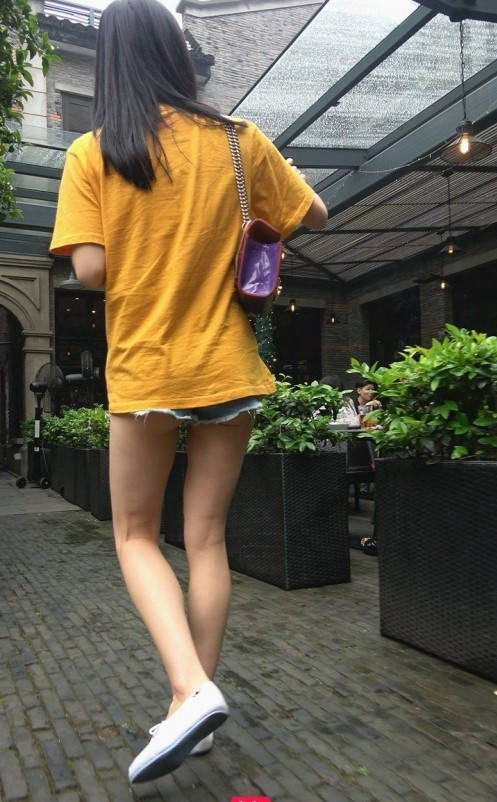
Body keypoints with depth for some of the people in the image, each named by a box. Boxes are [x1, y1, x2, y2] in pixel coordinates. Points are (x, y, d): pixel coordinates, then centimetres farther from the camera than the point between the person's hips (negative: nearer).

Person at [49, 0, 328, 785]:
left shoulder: (92, 154, -3)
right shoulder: (237, 141, 2)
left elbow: (90, 270, -11)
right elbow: (317, 216, 10)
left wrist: (133, 260, 10)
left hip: (144, 372, -2)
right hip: (228, 369, 2)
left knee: (136, 537, 14)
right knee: (207, 537, 11)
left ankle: (192, 690, -2)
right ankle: (194, 701, 22)